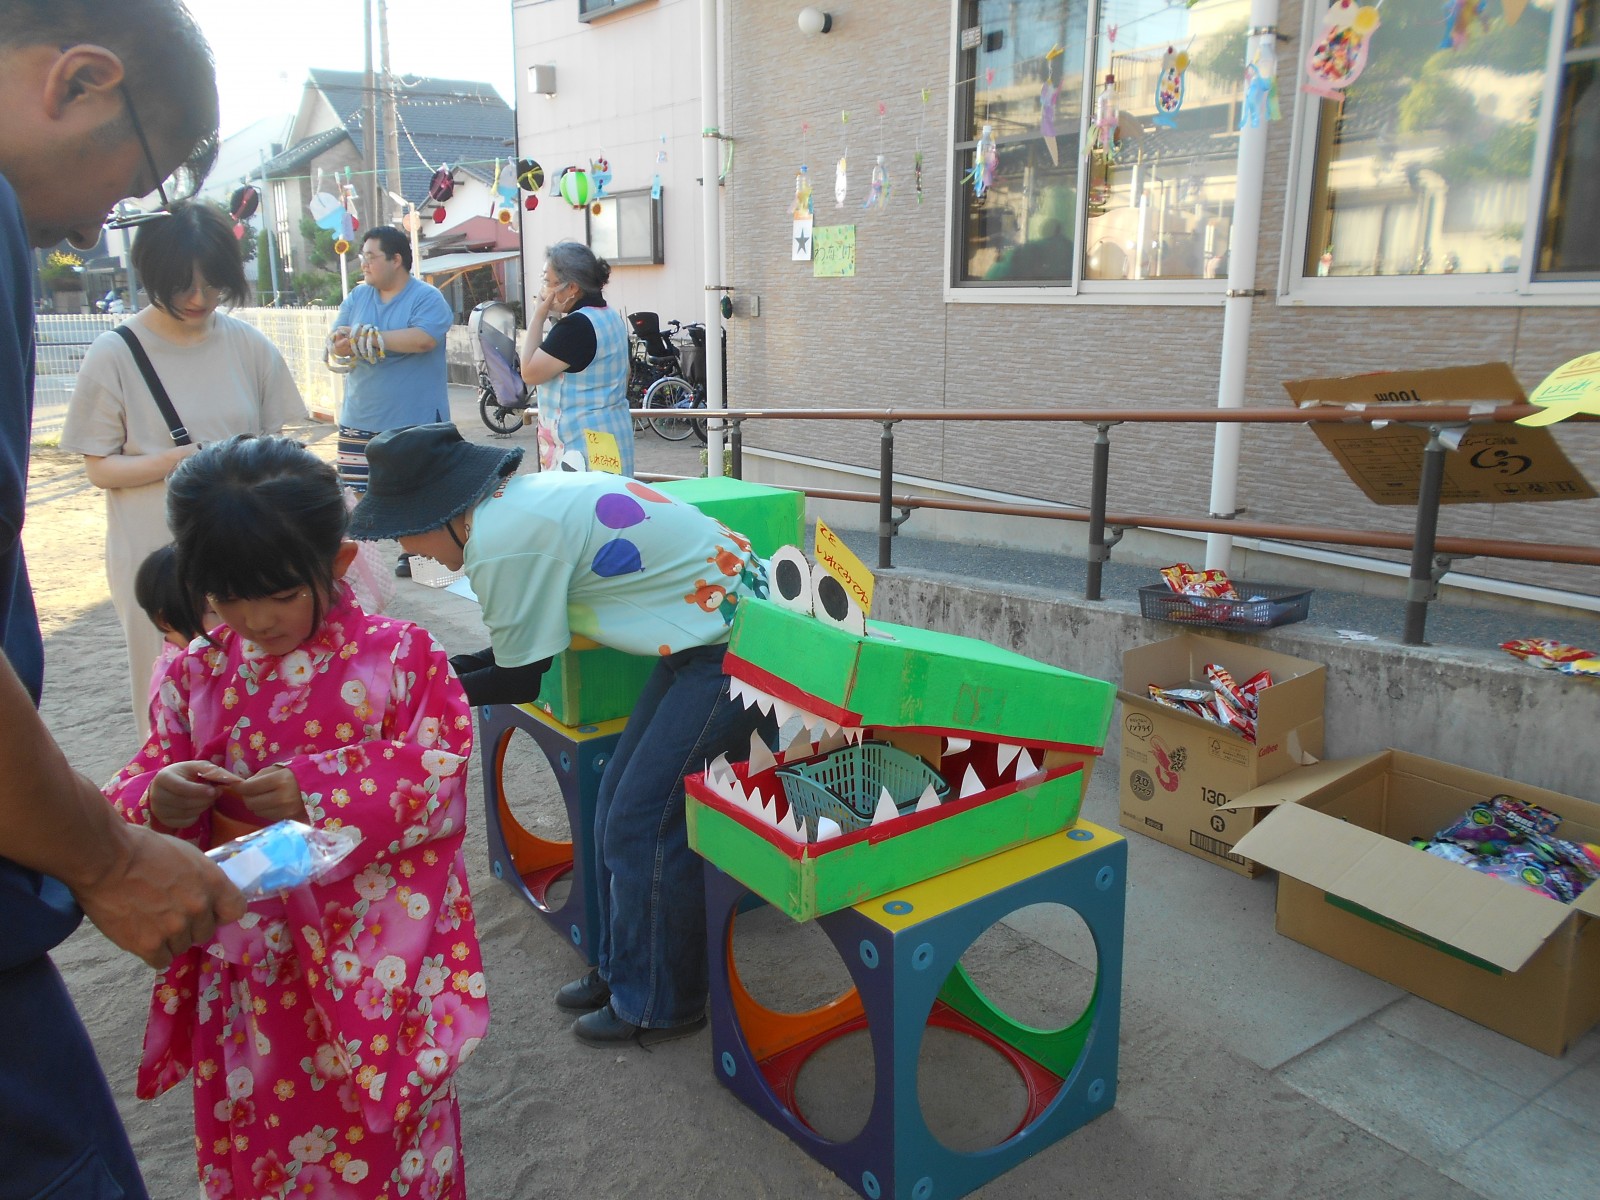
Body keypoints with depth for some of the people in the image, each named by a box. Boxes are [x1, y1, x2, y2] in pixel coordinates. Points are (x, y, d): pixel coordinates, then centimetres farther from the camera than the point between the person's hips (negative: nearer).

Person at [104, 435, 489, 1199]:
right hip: (247, 963, 4)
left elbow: (440, 778, -15)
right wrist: (158, 802, -17)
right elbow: (133, 794, 7)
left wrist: (319, 792, -25)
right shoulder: (196, 676, 2)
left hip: (374, 966, -3)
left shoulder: (399, 657, -10)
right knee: (247, 1139, 18)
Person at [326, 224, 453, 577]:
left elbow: (423, 339, -23)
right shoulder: (357, 297, 11)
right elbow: (335, 346, 5)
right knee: (355, 495, 4)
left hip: (414, 420, -4)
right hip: (359, 419, 5)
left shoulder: (428, 298, -5)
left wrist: (363, 338, -13)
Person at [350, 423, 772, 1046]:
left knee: (641, 823, 0)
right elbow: (525, 643, 16)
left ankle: (658, 1005, 20)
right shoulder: (523, 497, 7)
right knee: (618, 803, 15)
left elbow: (520, 679, -8)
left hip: (735, 646, -10)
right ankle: (621, 969, 33)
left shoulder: (503, 543, -21)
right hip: (713, 627, 10)